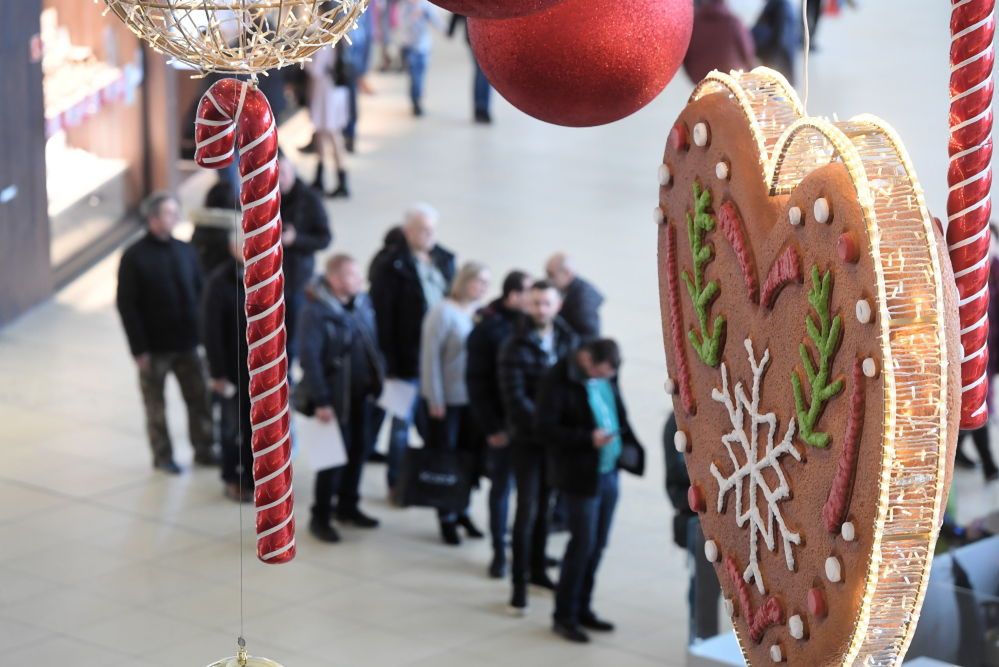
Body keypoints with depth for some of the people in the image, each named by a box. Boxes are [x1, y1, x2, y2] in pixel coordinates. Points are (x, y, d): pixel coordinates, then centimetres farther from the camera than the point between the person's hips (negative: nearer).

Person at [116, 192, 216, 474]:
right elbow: (126, 305, -10)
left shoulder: (185, 251, 4)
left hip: (186, 343, 4)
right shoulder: (134, 257, -10)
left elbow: (199, 292, 10)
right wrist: (139, 349, -13)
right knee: (156, 404, 8)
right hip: (154, 346, -4)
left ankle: (203, 450, 21)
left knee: (199, 398, 8)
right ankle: (162, 456, 20)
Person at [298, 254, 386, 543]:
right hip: (334, 396, -7)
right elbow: (309, 357, -21)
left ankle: (348, 506, 30)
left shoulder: (362, 303, 2)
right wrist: (321, 401, -22)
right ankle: (320, 517, 12)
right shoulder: (316, 311, -19)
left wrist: (377, 382, 9)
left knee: (358, 450, 14)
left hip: (361, 393, 7)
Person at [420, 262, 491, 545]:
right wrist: (435, 399, -11)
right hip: (447, 400, -4)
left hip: (474, 400, 4)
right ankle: (446, 517, 18)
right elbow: (430, 356, -11)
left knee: (470, 455, 10)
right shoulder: (443, 312, -13)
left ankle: (462, 512, 26)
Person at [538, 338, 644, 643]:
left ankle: (582, 608, 25)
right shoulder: (558, 381, -14)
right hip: (580, 477, -7)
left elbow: (619, 412, 18)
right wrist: (588, 439, -23)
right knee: (583, 543, -5)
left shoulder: (606, 378, 6)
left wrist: (628, 444, 1)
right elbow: (546, 429, -17)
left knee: (598, 544, 12)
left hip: (608, 473, 7)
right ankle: (564, 615, 8)